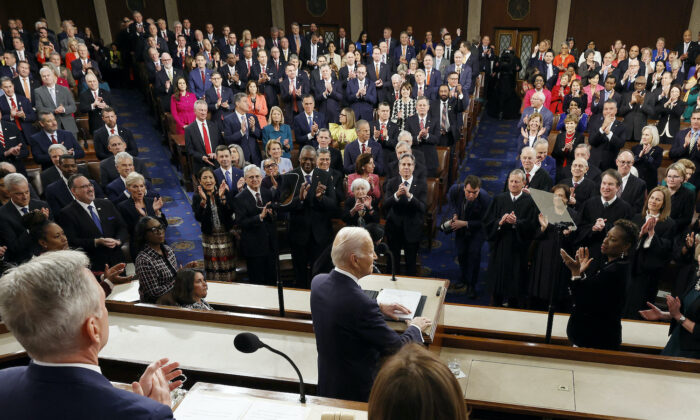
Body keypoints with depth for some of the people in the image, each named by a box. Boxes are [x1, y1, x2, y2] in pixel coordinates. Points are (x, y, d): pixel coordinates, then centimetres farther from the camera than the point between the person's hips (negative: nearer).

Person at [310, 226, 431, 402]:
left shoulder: (318, 281, -9)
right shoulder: (361, 302, -32)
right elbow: (398, 348, -19)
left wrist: (377, 307, 8)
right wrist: (415, 328, 0)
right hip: (357, 391, -8)